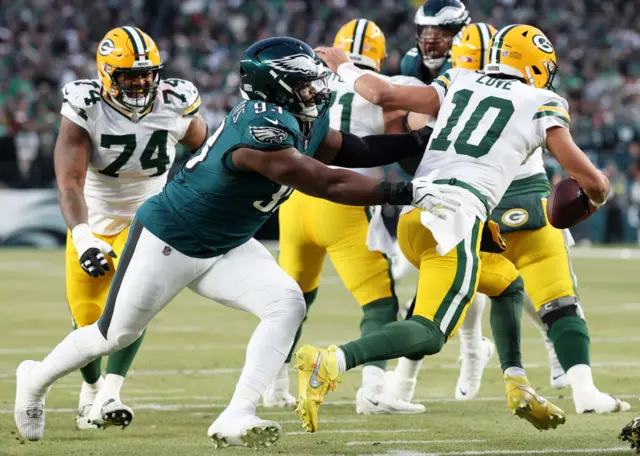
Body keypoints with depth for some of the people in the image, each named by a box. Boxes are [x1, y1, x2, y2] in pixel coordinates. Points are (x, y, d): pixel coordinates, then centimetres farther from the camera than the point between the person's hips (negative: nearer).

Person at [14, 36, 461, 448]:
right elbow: (328, 183, -38)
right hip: (168, 241, -8)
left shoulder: (307, 122, -7)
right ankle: (37, 379, 36)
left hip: (227, 248, 8)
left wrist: (424, 140, -4)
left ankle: (237, 417, -16)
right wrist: (410, 193, -37)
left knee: (287, 305, -15)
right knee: (114, 336, 8)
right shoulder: (261, 130, -35)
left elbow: (354, 151, 6)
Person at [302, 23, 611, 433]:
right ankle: (332, 362, -33)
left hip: (413, 214, 7)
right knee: (429, 334, -13)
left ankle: (517, 385, 21)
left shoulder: (459, 85, 20)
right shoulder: (543, 106, 10)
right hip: (457, 217, -7)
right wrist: (596, 196, 34)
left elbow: (384, 94, 11)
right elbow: (592, 180, 10)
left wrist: (345, 68, 30)